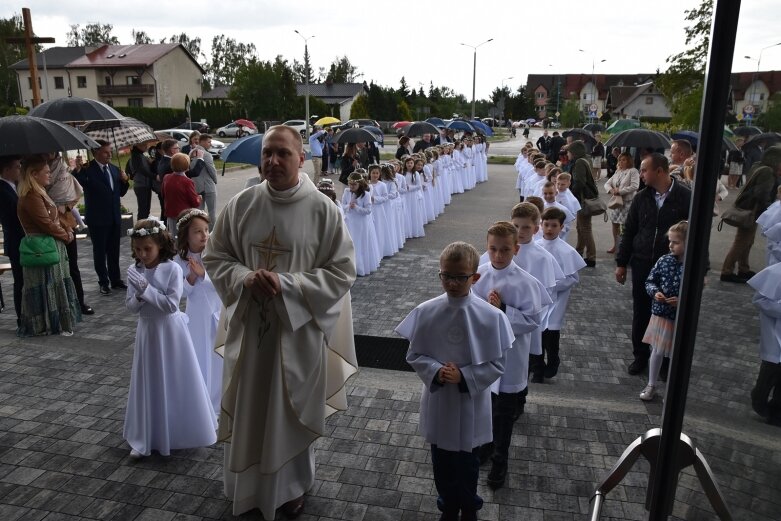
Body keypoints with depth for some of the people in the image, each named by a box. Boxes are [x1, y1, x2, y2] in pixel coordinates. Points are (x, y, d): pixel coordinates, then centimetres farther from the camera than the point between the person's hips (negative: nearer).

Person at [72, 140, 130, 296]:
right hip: (97, 219, -5)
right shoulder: (87, 170, -11)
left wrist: (124, 181, -5)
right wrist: (77, 170, -40)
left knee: (114, 251, 14)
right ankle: (104, 282, 17)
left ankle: (115, 280, 26)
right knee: (100, 251, 7)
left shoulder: (114, 169, 7)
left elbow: (121, 193, 14)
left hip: (114, 218, 5)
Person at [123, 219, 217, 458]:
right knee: (148, 383, 11)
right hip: (148, 331, 4)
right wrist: (139, 295, -21)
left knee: (176, 382, 9)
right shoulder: (134, 271, -3)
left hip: (170, 331, -3)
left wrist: (147, 290, -22)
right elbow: (130, 307, -1)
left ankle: (181, 431, 30)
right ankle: (144, 439, 23)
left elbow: (172, 304, -20)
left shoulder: (172, 269, -15)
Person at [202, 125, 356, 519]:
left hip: (298, 330, -2)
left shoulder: (323, 210, -12)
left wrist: (288, 285, -21)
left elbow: (342, 271, -10)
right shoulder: (241, 204, -4)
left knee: (291, 412, 14)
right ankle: (248, 486, 42)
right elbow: (214, 257, 4)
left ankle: (292, 485, 40)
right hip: (249, 326, 3)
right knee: (248, 410, 17)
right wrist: (244, 278, -16)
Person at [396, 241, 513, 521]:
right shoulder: (426, 312, -14)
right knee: (442, 462, 20)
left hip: (471, 405, -1)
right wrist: (436, 372, -21)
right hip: (438, 402, 1)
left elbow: (497, 365, -10)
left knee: (468, 463, 20)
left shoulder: (492, 316, -18)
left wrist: (463, 377, -22)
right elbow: (414, 355, -4)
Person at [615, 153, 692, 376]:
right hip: (642, 265, 3)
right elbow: (628, 231, 8)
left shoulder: (685, 197, -9)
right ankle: (640, 355, 28)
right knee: (641, 313, 11)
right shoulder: (641, 197, 2)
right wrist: (621, 263, 7)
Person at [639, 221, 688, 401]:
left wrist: (682, 301, -24)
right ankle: (651, 385, 30)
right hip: (661, 314, 2)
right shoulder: (664, 260, -7)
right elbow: (650, 281, 3)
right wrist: (655, 292, -16)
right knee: (657, 351, 13)